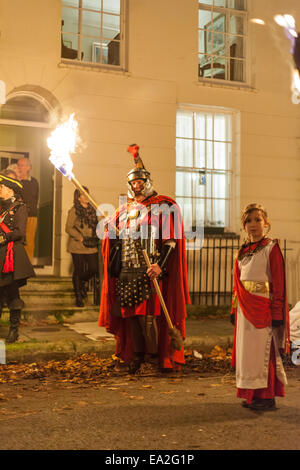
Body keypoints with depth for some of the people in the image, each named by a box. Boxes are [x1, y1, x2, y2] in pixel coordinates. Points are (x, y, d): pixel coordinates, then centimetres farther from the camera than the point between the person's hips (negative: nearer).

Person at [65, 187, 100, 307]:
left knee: (94, 269, -2)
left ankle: (82, 283, 30)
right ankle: (78, 297, 14)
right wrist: (81, 238, -14)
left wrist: (95, 238, 6)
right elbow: (68, 228, -10)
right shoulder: (74, 210, -6)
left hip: (91, 246, 5)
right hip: (78, 247, -5)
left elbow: (96, 225, 21)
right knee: (79, 271, 1)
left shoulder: (91, 209, 12)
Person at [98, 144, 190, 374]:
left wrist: (160, 264, -19)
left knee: (147, 314, -9)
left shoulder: (163, 206, 0)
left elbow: (171, 239, -8)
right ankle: (136, 356, 18)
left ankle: (153, 359, 2)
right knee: (130, 314, 7)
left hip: (149, 270, -6)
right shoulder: (125, 209, 19)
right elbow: (114, 238, 26)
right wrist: (110, 230, 3)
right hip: (126, 271, 6)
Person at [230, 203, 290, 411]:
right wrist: (234, 310, 13)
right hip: (244, 308, 7)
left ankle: (267, 397, 9)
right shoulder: (243, 251, 13)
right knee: (247, 349, 11)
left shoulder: (271, 248, -7)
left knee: (263, 350, -2)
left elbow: (279, 284, -10)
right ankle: (253, 394, 22)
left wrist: (277, 314, -15)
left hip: (262, 307, -7)